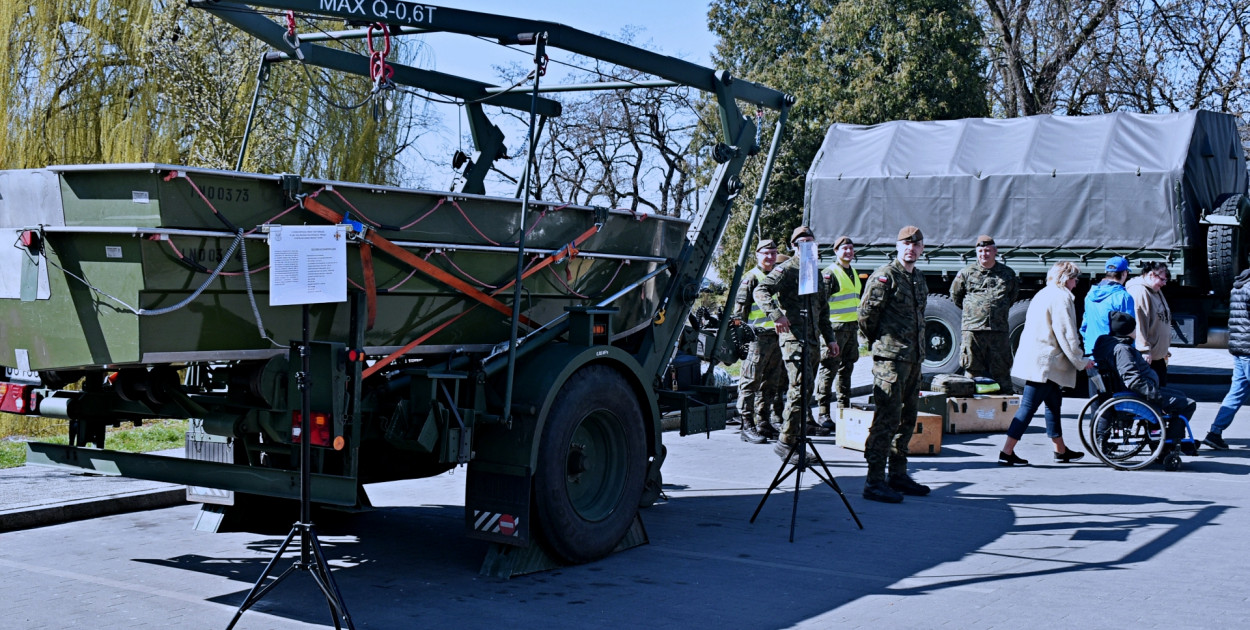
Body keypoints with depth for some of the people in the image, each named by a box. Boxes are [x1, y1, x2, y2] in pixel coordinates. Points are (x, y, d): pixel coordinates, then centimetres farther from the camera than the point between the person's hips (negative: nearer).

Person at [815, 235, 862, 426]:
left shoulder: (854, 273, 18)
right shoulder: (830, 273, -9)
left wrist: (858, 322, 26)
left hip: (852, 326, 9)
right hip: (835, 326, -9)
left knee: (847, 369, 13)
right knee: (829, 369, -7)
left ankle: (844, 408, 20)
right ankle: (823, 413, -5)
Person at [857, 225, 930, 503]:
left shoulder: (919, 279, 17)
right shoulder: (885, 276, -10)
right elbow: (866, 313, -10)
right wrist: (879, 342, 2)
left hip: (913, 358, 9)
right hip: (891, 358, -9)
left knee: (907, 418, 14)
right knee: (887, 419, -9)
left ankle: (898, 475, 24)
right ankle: (874, 481, -6)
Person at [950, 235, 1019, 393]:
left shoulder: (1008, 274, 10)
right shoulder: (966, 273, 5)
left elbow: (1014, 294, 26)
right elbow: (955, 296, 16)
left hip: (999, 331, 1)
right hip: (972, 330, -1)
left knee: (1001, 371, 3)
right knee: (973, 370, 2)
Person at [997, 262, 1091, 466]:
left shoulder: (1043, 294, 18)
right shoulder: (1061, 297, -12)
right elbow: (1066, 335, -15)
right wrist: (1081, 361, -5)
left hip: (1034, 358, 10)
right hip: (1044, 362, -10)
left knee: (1054, 402, 18)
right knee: (1029, 406, -9)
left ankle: (1061, 450, 26)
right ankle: (1007, 452, -9)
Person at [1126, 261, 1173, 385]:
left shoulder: (1157, 291, 16)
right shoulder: (1139, 292, -17)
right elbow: (1138, 325, -23)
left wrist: (1166, 348, 27)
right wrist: (1144, 350, -25)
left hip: (1159, 355, 10)